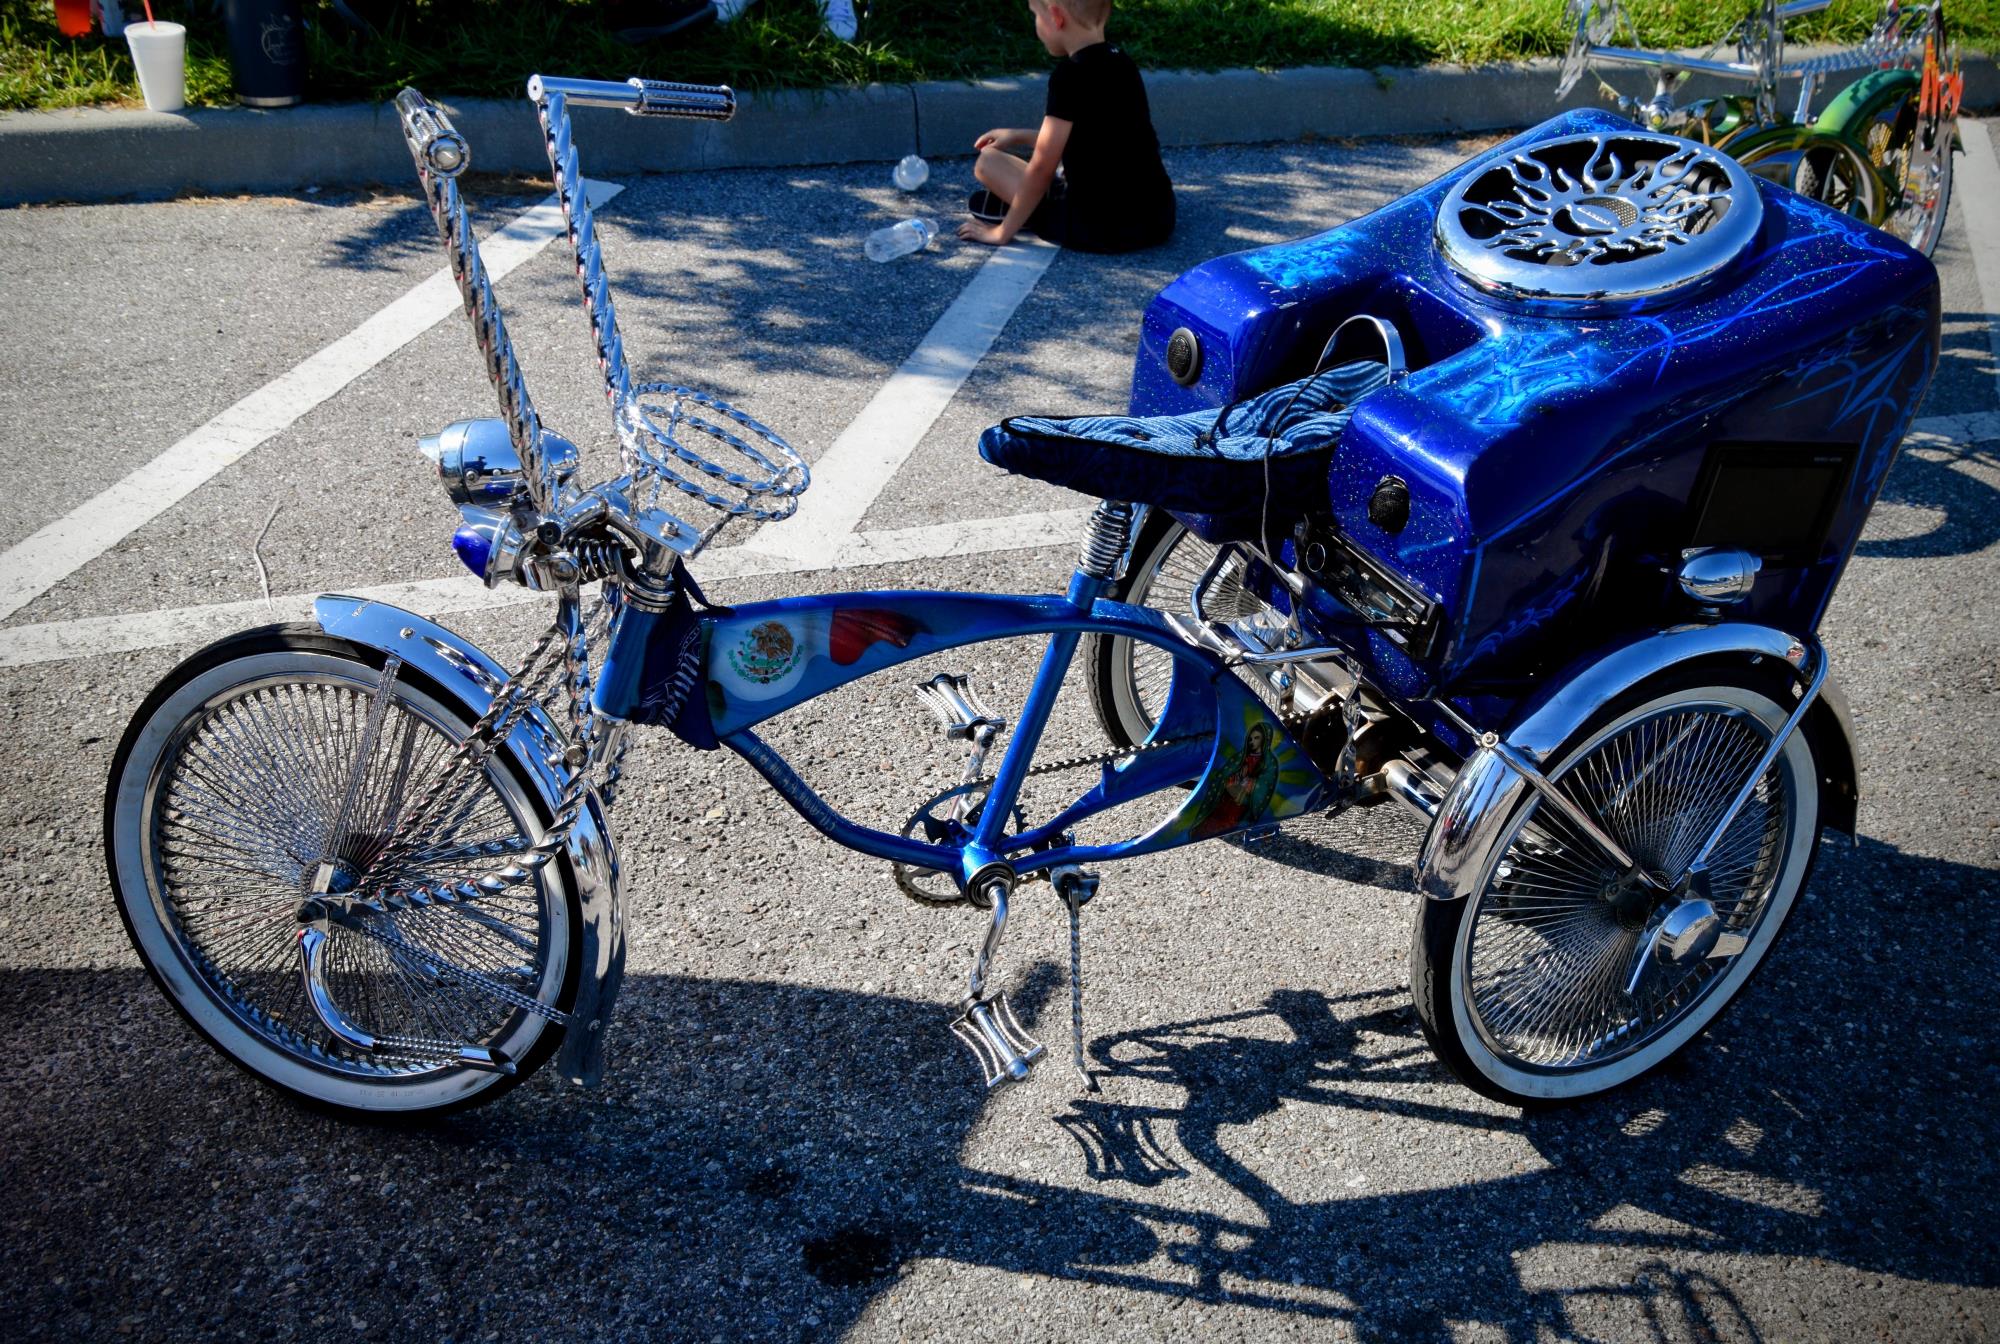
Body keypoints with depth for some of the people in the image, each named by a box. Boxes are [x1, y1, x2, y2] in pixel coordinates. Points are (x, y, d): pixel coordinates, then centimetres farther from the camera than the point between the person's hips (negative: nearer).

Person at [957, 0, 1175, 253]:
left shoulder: (1071, 74, -14)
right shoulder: (1123, 63, 11)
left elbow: (1041, 168, -13)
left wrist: (1003, 231, -3)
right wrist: (1018, 137, 30)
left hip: (1102, 228, -8)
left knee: (987, 161, 3)